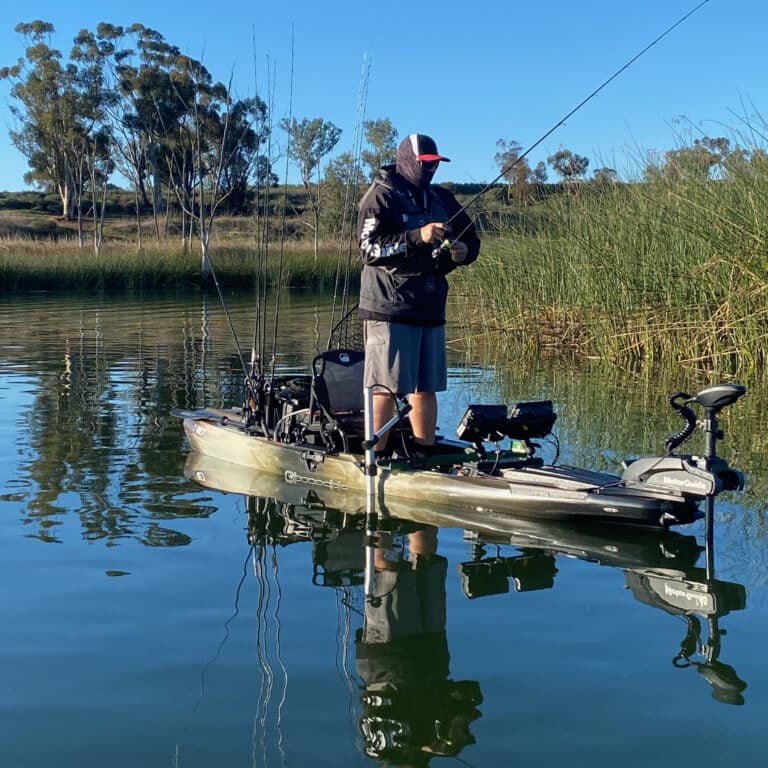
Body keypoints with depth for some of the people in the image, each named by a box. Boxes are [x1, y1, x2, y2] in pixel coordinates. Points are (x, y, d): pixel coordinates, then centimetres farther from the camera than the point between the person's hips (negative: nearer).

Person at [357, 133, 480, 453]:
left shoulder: (442, 199, 16)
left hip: (430, 309, 7)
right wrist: (418, 237, -25)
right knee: (385, 387, -8)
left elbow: (472, 239, 24)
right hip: (389, 309, -7)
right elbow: (370, 250, -16)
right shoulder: (381, 197, -5)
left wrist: (463, 252, 0)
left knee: (426, 387, 10)